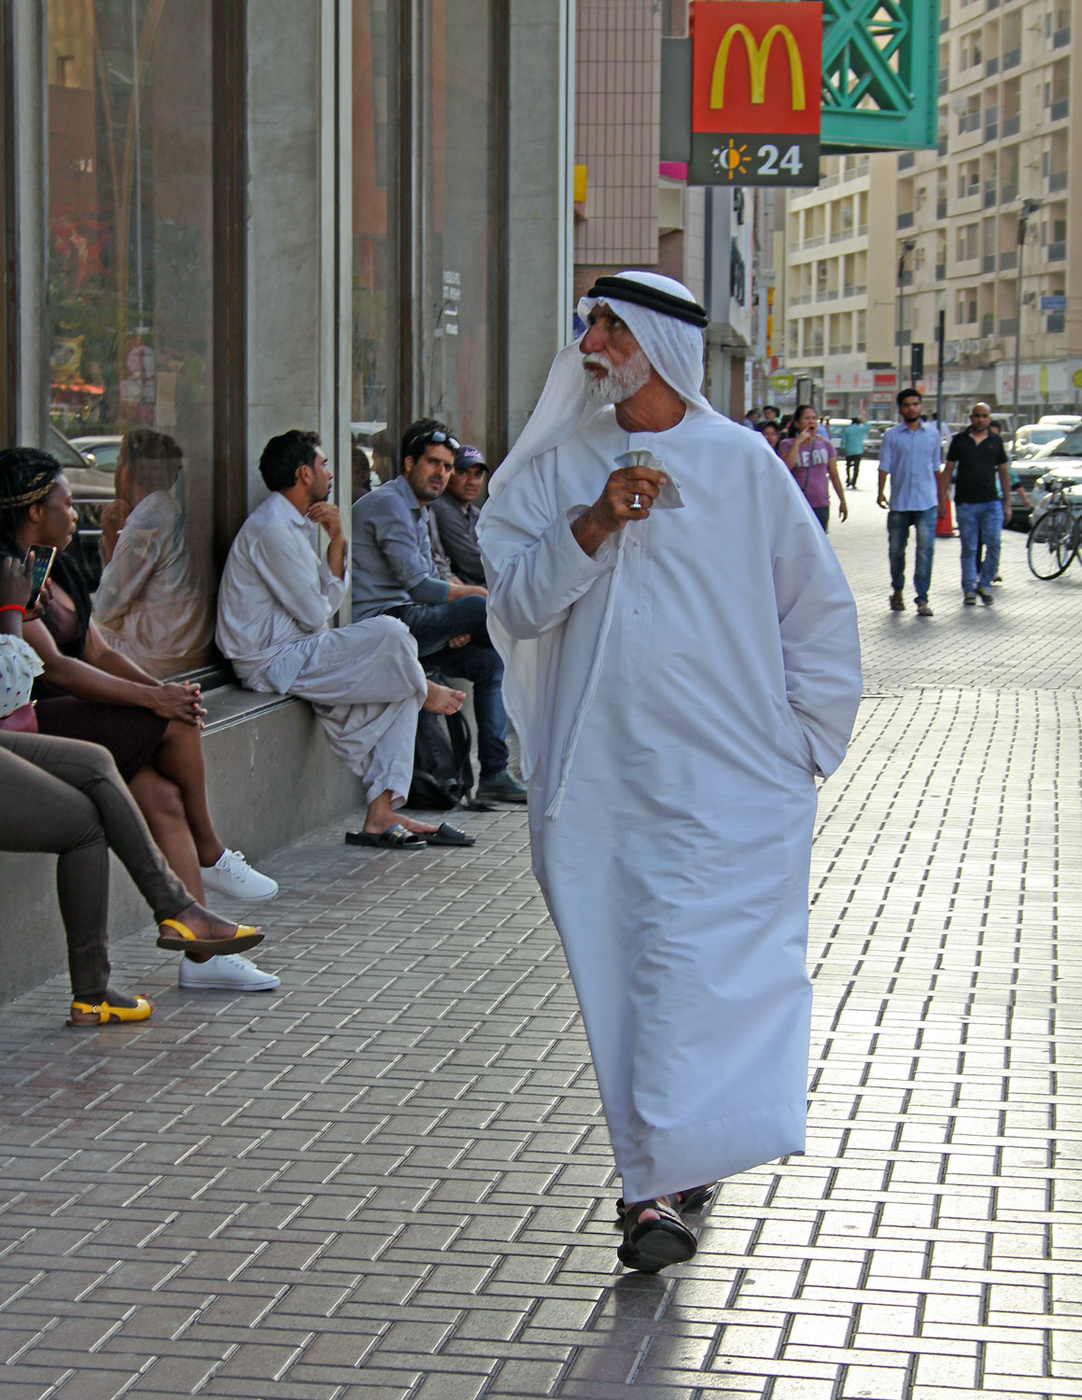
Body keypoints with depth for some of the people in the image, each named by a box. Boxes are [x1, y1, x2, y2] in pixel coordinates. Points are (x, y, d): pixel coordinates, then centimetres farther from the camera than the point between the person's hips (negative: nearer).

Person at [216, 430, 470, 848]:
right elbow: (314, 614, -15)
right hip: (273, 661, -11)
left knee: (395, 688, 1)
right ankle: (423, 692, 13)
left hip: (290, 653, 11)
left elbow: (329, 599, 13)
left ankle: (380, 814, -4)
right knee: (388, 634, -22)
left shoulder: (292, 524, 17)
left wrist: (337, 539, 0)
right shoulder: (271, 529, -16)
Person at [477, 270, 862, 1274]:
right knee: (621, 973, 5)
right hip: (598, 772, 3)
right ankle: (666, 1172, 16)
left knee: (691, 968, -11)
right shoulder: (560, 469, 8)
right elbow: (515, 602, 0)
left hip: (724, 776, -2)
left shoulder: (743, 465, 2)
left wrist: (801, 740, 4)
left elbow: (819, 611, 8)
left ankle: (656, 1187, -12)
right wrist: (592, 526, -14)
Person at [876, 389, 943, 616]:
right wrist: (880, 492, -15)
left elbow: (936, 467, 15)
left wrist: (939, 497, 15)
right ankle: (897, 591, 29)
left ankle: (922, 598, -8)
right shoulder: (892, 435, 3)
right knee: (896, 549, 8)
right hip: (899, 502, 0)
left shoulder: (932, 433, 9)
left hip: (926, 503, 0)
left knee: (925, 548, -11)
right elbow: (885, 466, -2)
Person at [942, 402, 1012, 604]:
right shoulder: (959, 440, 5)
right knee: (969, 548, 2)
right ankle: (969, 589, 10)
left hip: (991, 502, 1)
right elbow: (948, 471, 8)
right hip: (966, 502, -1)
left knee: (993, 545, -7)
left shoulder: (996, 441, 9)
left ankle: (984, 584, 8)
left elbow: (1003, 473, 13)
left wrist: (1007, 504, 9)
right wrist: (942, 500, 1)